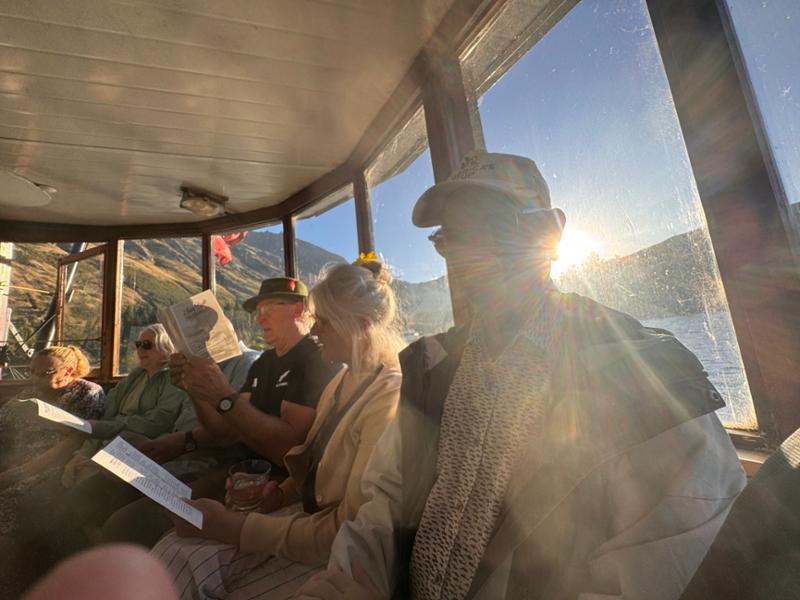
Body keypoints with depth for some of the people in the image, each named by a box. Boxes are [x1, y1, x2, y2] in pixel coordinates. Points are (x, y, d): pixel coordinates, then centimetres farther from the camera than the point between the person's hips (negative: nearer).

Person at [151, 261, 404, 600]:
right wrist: (279, 494, -4)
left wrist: (232, 527, -18)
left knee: (178, 560, -12)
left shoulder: (388, 397, -23)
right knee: (176, 554, -10)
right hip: (309, 519, 7)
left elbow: (348, 529, -22)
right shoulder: (345, 379, 6)